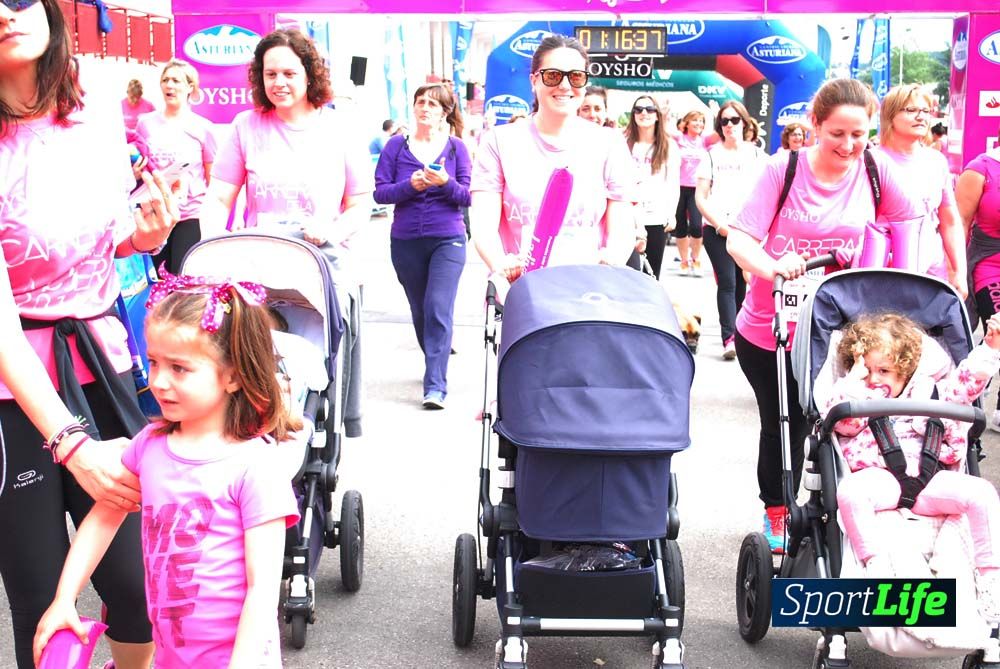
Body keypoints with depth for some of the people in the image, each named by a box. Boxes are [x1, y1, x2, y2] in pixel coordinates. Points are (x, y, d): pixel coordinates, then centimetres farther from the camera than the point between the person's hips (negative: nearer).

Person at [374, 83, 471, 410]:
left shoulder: (456, 148, 2)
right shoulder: (396, 146, 4)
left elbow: (468, 197, -2)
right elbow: (380, 192, -3)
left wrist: (446, 183, -21)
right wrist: (411, 185, -18)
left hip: (447, 240, -2)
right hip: (405, 242, 2)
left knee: (438, 308, -13)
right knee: (420, 311, 14)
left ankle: (436, 386, -13)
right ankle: (436, 365, 35)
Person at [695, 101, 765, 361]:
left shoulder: (756, 155, 10)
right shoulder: (712, 155, 7)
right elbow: (700, 197, 3)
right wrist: (719, 224, -8)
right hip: (717, 229, -1)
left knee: (742, 283, 4)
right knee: (726, 283, -11)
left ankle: (738, 332, 18)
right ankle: (729, 337, -16)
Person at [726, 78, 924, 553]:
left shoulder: (874, 170, -7)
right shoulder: (784, 170, -12)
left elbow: (911, 222, 4)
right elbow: (738, 239, -17)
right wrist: (771, 267, -37)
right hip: (768, 330, -1)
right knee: (782, 424, 10)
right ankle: (776, 512, 33)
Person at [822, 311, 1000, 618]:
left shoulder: (928, 390, 21)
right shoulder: (855, 395, 13)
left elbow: (966, 381, 22)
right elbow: (840, 419, -5)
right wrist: (853, 380, -6)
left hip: (929, 479, 3)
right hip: (879, 476, -2)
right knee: (850, 492, -36)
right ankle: (876, 564, -28)